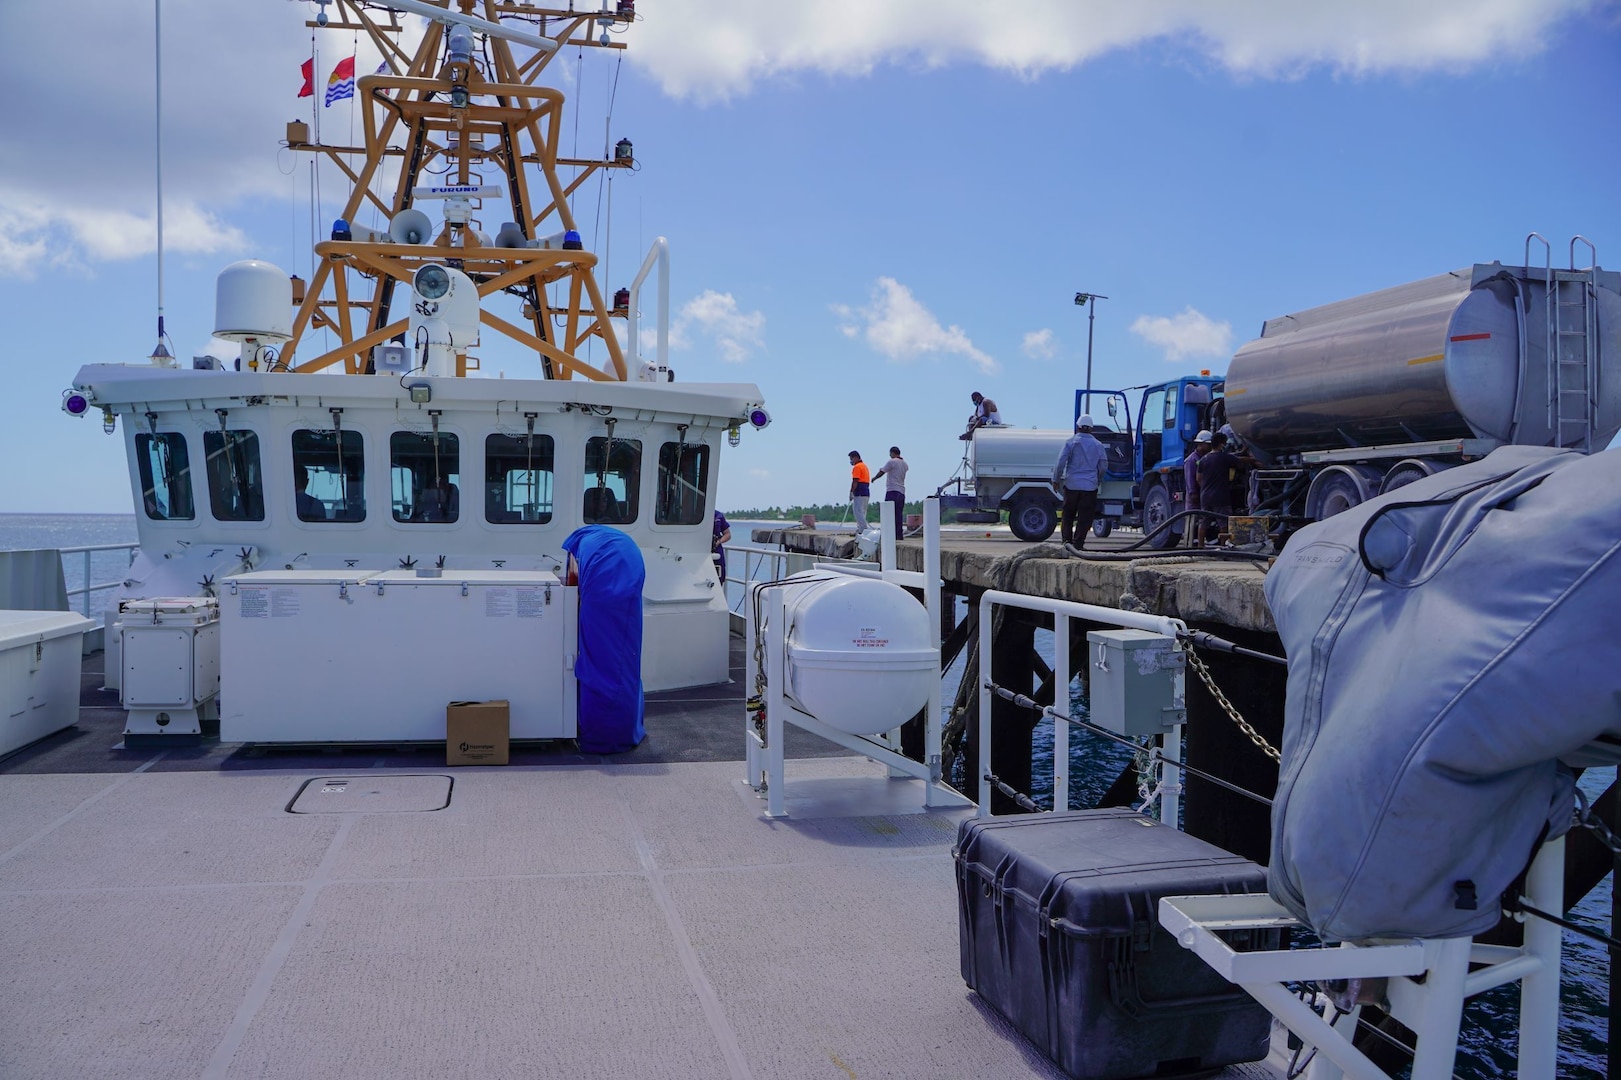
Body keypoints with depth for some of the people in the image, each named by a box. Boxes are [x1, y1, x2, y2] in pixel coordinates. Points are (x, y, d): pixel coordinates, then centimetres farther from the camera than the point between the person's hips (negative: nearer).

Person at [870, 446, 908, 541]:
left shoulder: (892, 462, -7)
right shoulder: (905, 464, 14)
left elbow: (881, 472, 0)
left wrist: (874, 478, 17)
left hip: (892, 491, -7)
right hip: (902, 492, 7)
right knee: (899, 515, 8)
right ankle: (900, 534, 6)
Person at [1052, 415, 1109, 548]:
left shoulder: (1071, 442, -2)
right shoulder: (1098, 445, 7)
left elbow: (1061, 462, -6)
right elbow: (1104, 466, 12)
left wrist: (1056, 480, 3)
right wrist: (1098, 480, 27)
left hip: (1071, 484, -1)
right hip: (1090, 486, 1)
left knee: (1068, 515, 11)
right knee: (1085, 517, 3)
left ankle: (1067, 540, 5)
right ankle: (1077, 543, -2)